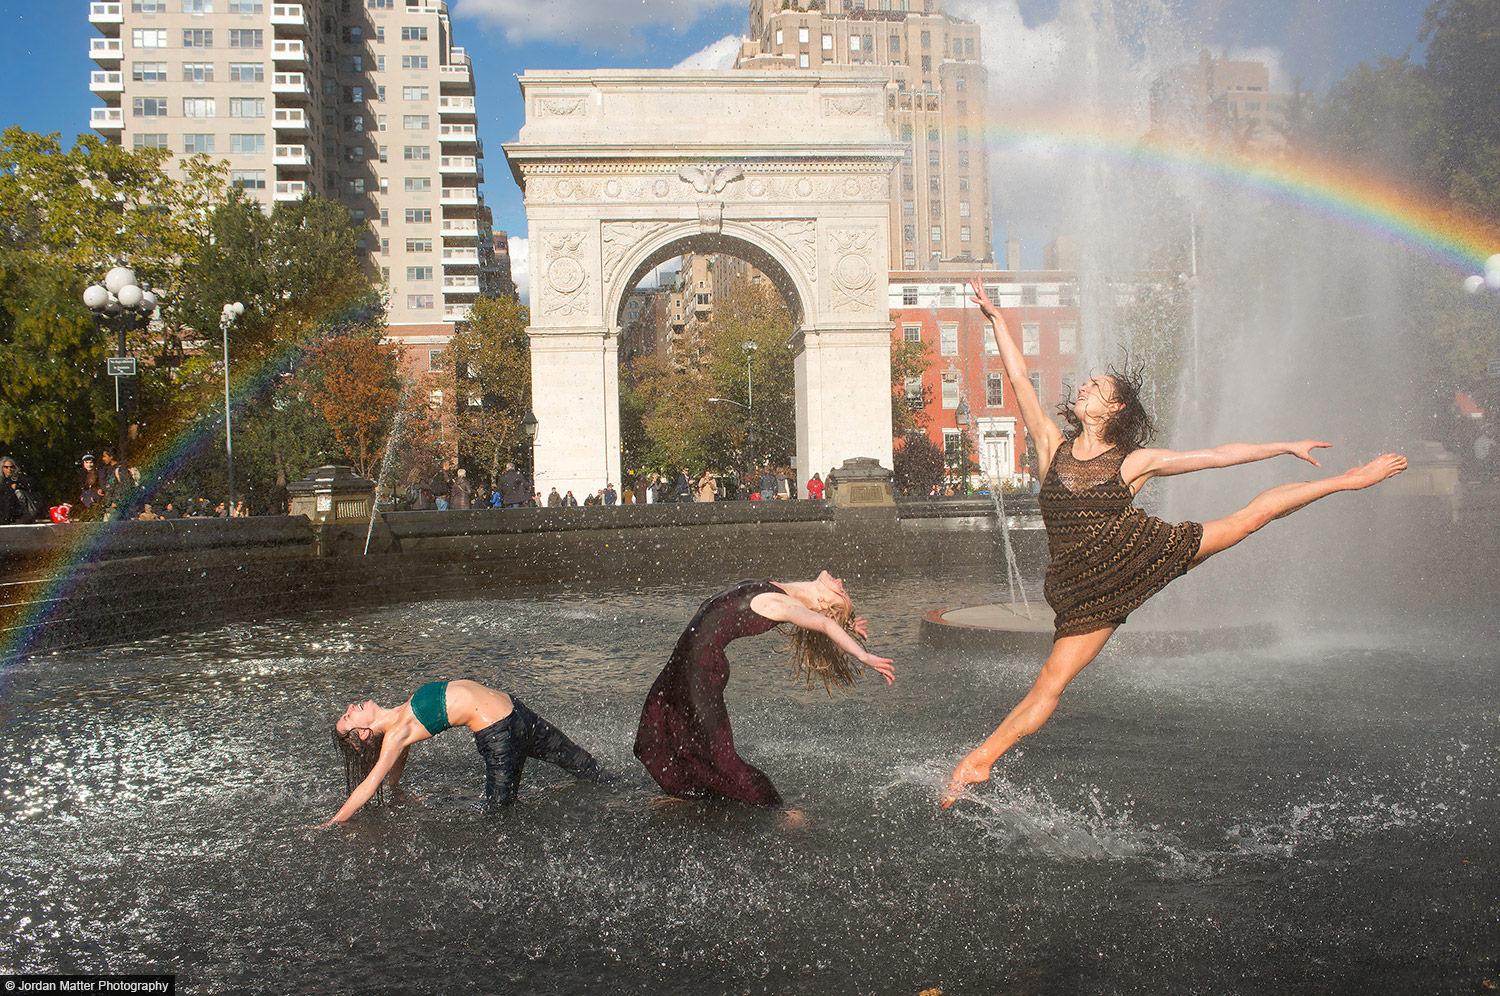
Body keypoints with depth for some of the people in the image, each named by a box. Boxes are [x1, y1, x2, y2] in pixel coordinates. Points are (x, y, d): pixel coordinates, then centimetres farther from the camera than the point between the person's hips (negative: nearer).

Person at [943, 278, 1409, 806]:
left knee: (1250, 515, 3)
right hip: (1089, 588, 0)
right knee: (1051, 681, -7)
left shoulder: (1136, 461, 1)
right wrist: (995, 316, -1)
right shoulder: (1052, 445, 3)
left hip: (1146, 554, 0)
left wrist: (1287, 446, 13)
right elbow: (1019, 378, 1)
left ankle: (1350, 480, 21)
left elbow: (1218, 455, 8)